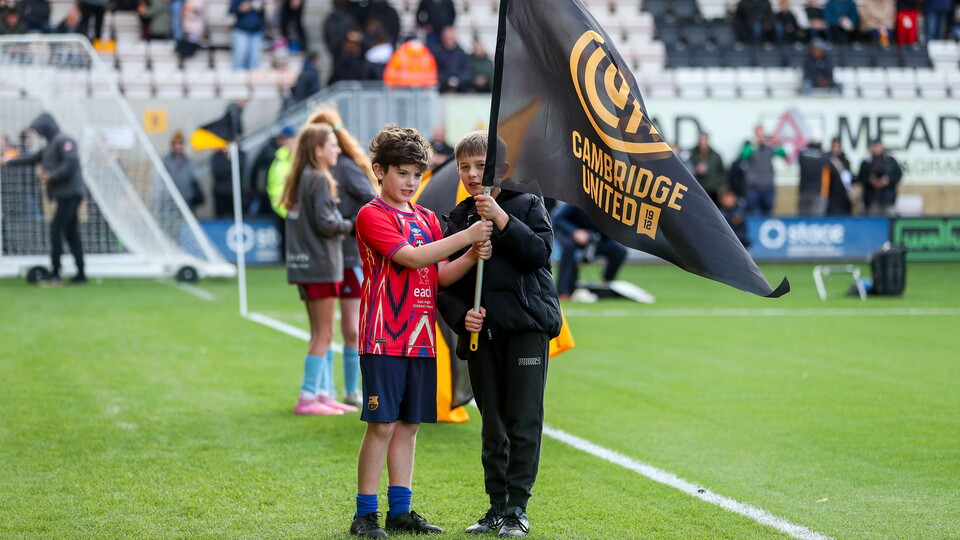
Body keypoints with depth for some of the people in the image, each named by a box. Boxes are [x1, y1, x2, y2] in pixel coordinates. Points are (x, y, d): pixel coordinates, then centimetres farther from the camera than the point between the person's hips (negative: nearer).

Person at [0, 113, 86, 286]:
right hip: (65, 194, 10)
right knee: (71, 233, 8)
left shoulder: (63, 141, -9)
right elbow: (33, 159, 31)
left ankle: (54, 275, -14)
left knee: (56, 230, -12)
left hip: (70, 192, -10)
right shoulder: (50, 146, 21)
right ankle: (81, 274, 8)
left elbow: (71, 163, -21)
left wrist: (52, 177, -18)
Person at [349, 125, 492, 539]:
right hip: (384, 337, -7)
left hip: (421, 337, 7)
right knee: (382, 424, -6)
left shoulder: (427, 219, 16)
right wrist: (465, 237, -19)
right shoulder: (372, 215, -6)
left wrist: (471, 258, -7)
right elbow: (411, 257, -17)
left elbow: (441, 274, 12)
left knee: (409, 424, 9)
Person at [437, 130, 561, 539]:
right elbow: (445, 283, 8)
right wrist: (461, 315, -10)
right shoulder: (457, 219, 9)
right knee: (493, 426, 8)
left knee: (524, 421, -4)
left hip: (527, 326, -3)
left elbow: (539, 251, -14)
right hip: (481, 332, 3)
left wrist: (501, 218, -20)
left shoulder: (527, 206, 3)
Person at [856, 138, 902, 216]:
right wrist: (870, 180, -14)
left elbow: (898, 174, 5)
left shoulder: (891, 161, 8)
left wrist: (888, 180, -12)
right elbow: (860, 178, 5)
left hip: (887, 198, 0)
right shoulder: (866, 163, 9)